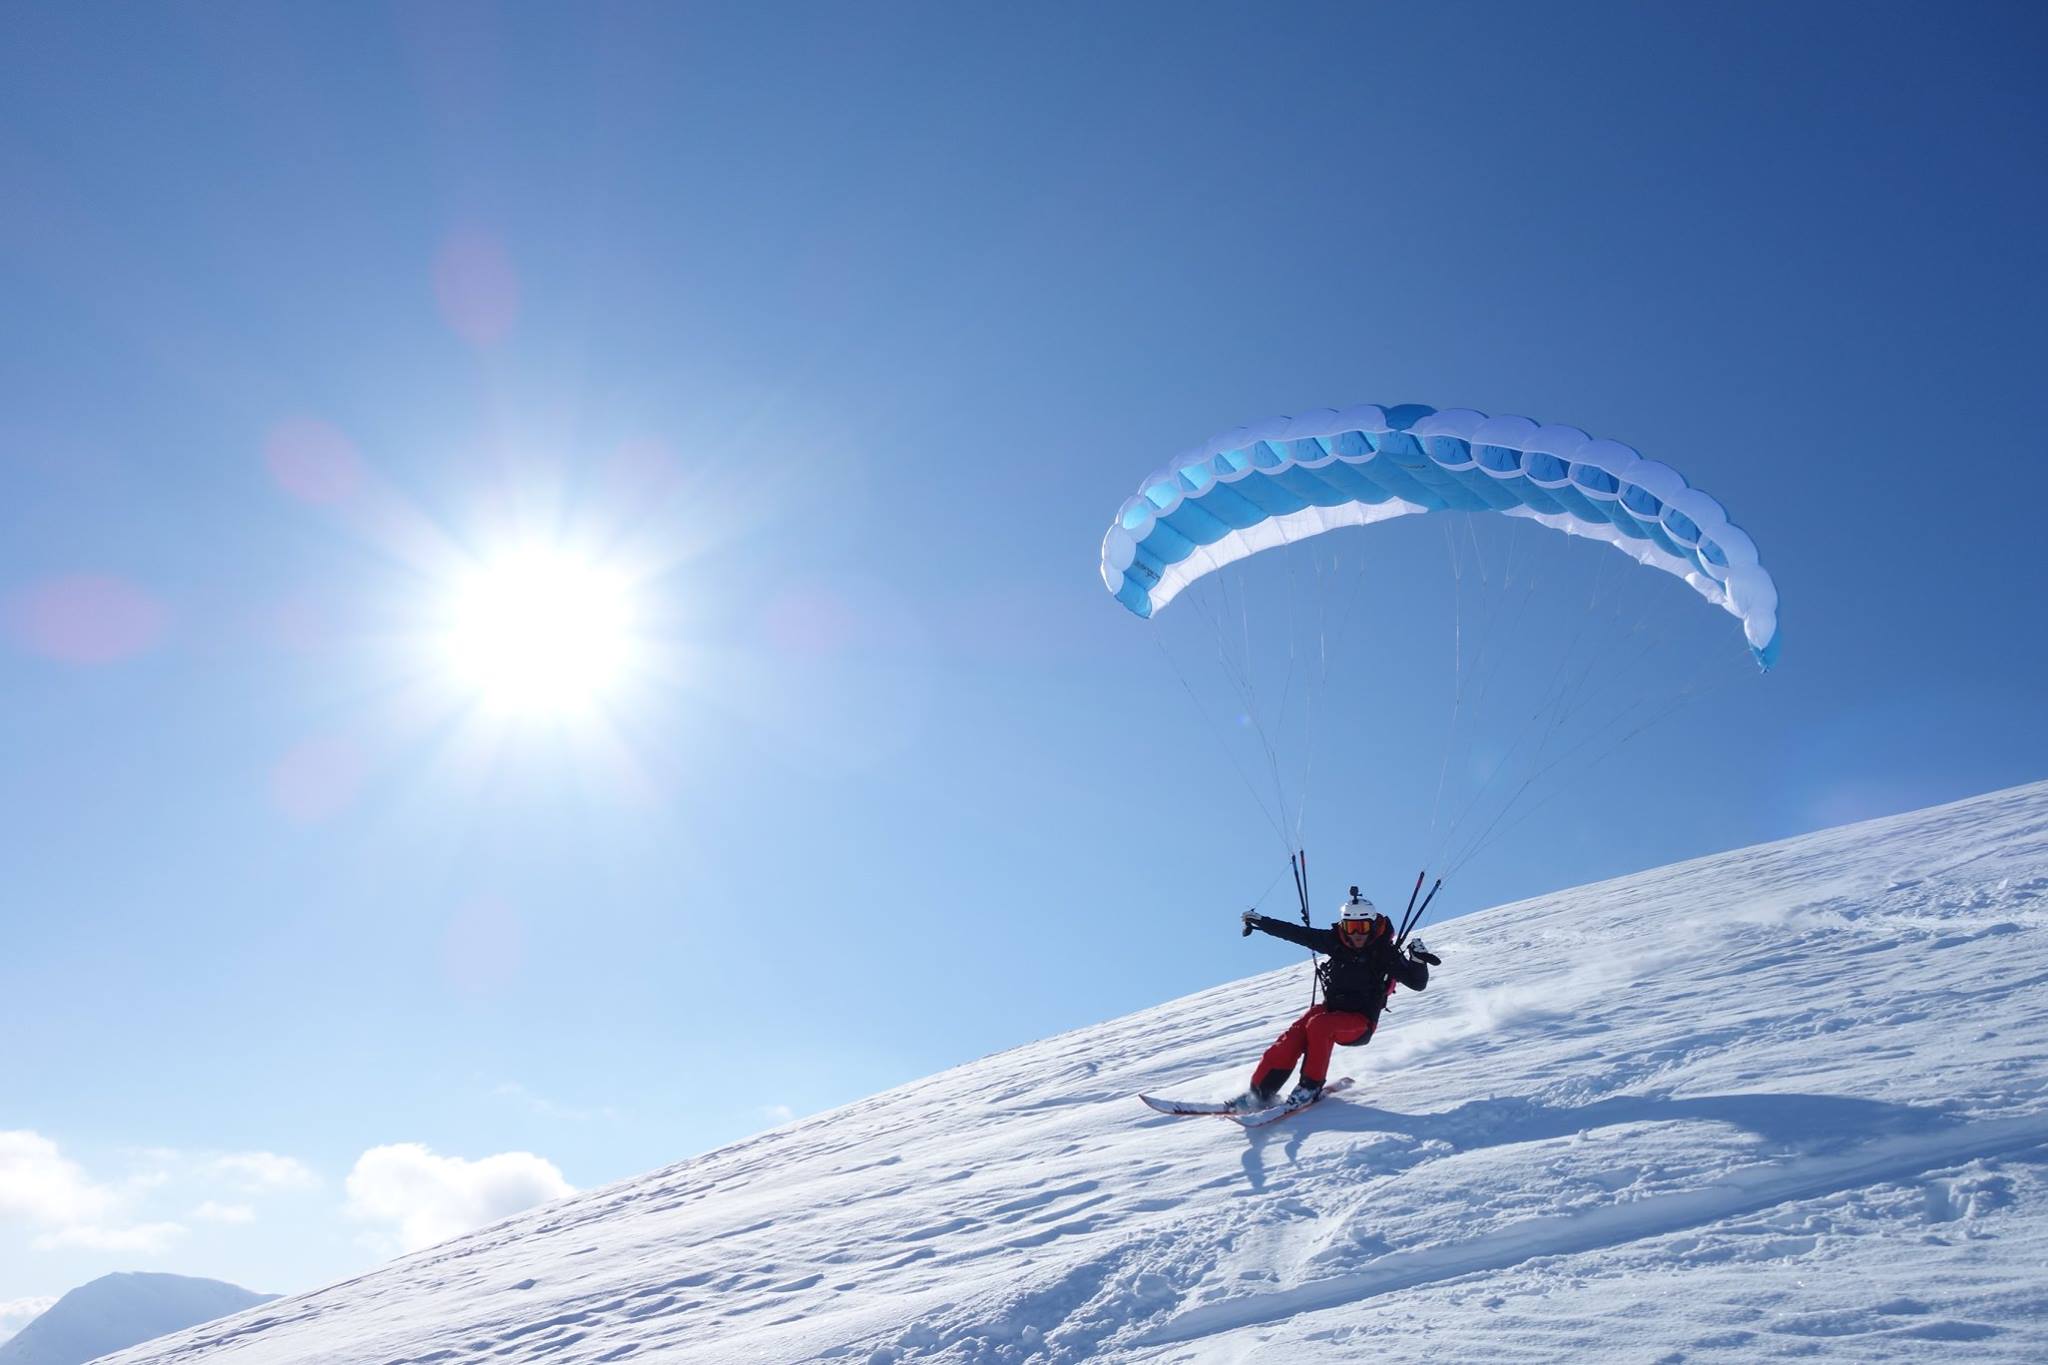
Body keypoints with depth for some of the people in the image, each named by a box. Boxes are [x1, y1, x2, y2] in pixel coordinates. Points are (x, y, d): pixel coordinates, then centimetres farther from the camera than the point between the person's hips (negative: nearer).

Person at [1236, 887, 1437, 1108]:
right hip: (1330, 1009, 4)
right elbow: (1297, 933, 1)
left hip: (1360, 1023, -3)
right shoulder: (1335, 942, -2)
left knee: (1318, 1025, -32)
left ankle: (1311, 1087, -18)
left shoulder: (1384, 952, -11)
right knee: (1292, 1038, -21)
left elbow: (1417, 983, -12)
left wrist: (1418, 959, -32)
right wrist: (1260, 921, 0)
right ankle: (1259, 1093, -16)